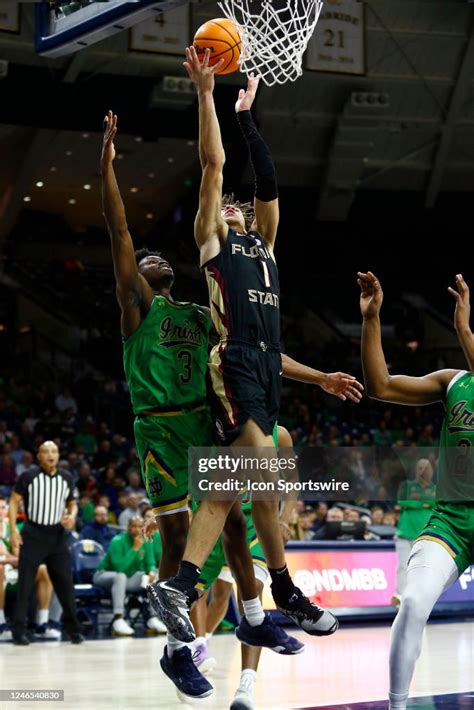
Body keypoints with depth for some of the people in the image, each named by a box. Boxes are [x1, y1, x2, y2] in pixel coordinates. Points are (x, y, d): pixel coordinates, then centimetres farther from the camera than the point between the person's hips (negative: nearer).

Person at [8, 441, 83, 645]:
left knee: (65, 583, 2)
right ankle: (19, 631, 2)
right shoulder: (28, 476, -5)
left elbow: (72, 503, 17)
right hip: (33, 534, -3)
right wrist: (13, 529, -9)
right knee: (24, 584, -4)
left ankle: (73, 629, 11)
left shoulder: (66, 478, 6)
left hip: (57, 534, 3)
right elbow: (14, 501, 0)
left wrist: (72, 516, -6)